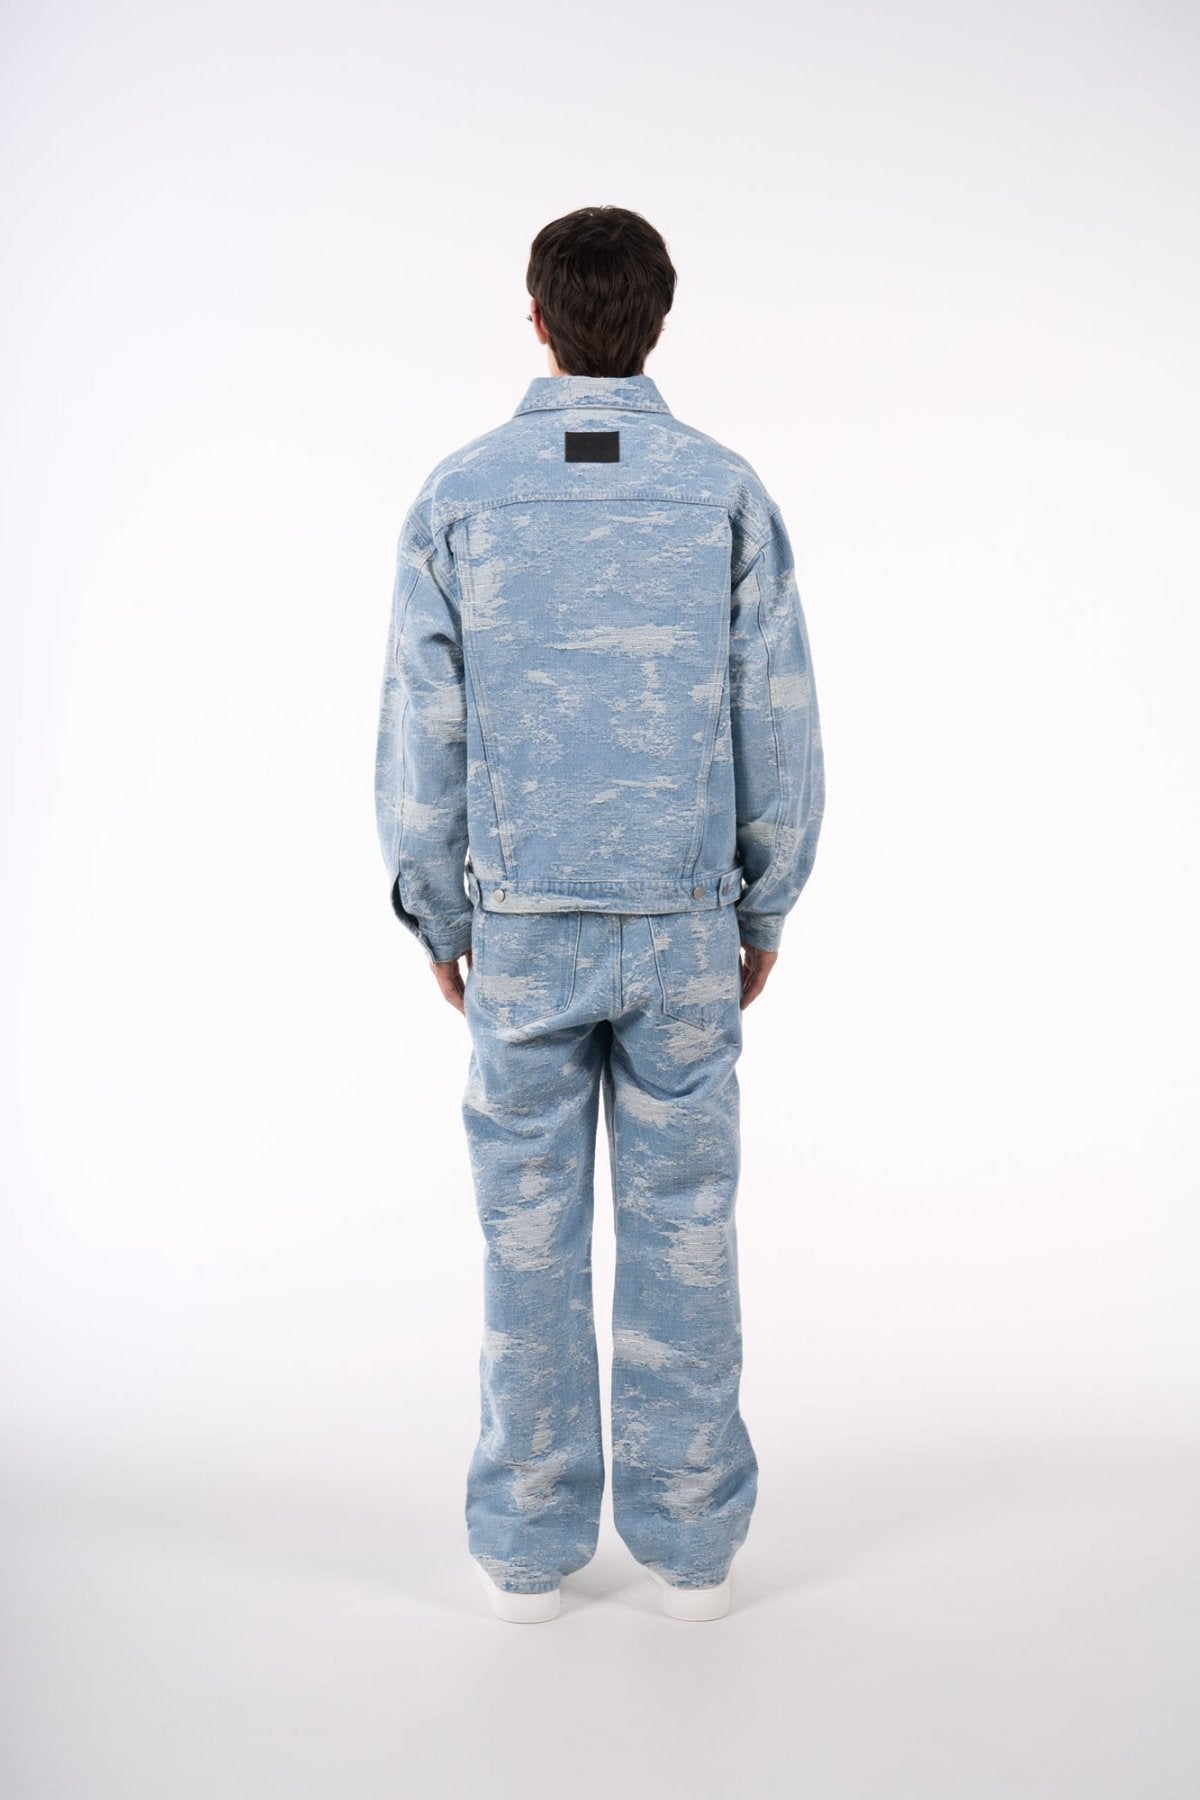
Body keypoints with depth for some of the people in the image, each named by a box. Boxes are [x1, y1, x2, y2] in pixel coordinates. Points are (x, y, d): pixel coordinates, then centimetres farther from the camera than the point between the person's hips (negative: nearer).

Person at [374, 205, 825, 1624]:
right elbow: (779, 729, -1)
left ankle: (530, 1544, 21)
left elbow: (421, 733, -2)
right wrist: (767, 910, 10)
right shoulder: (726, 493, -1)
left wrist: (436, 917, 9)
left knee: (531, 1231, 9)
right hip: (684, 927, 0)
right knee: (683, 1227, 9)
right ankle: (691, 1541, 21)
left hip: (523, 930, 0)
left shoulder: (459, 494, -2)